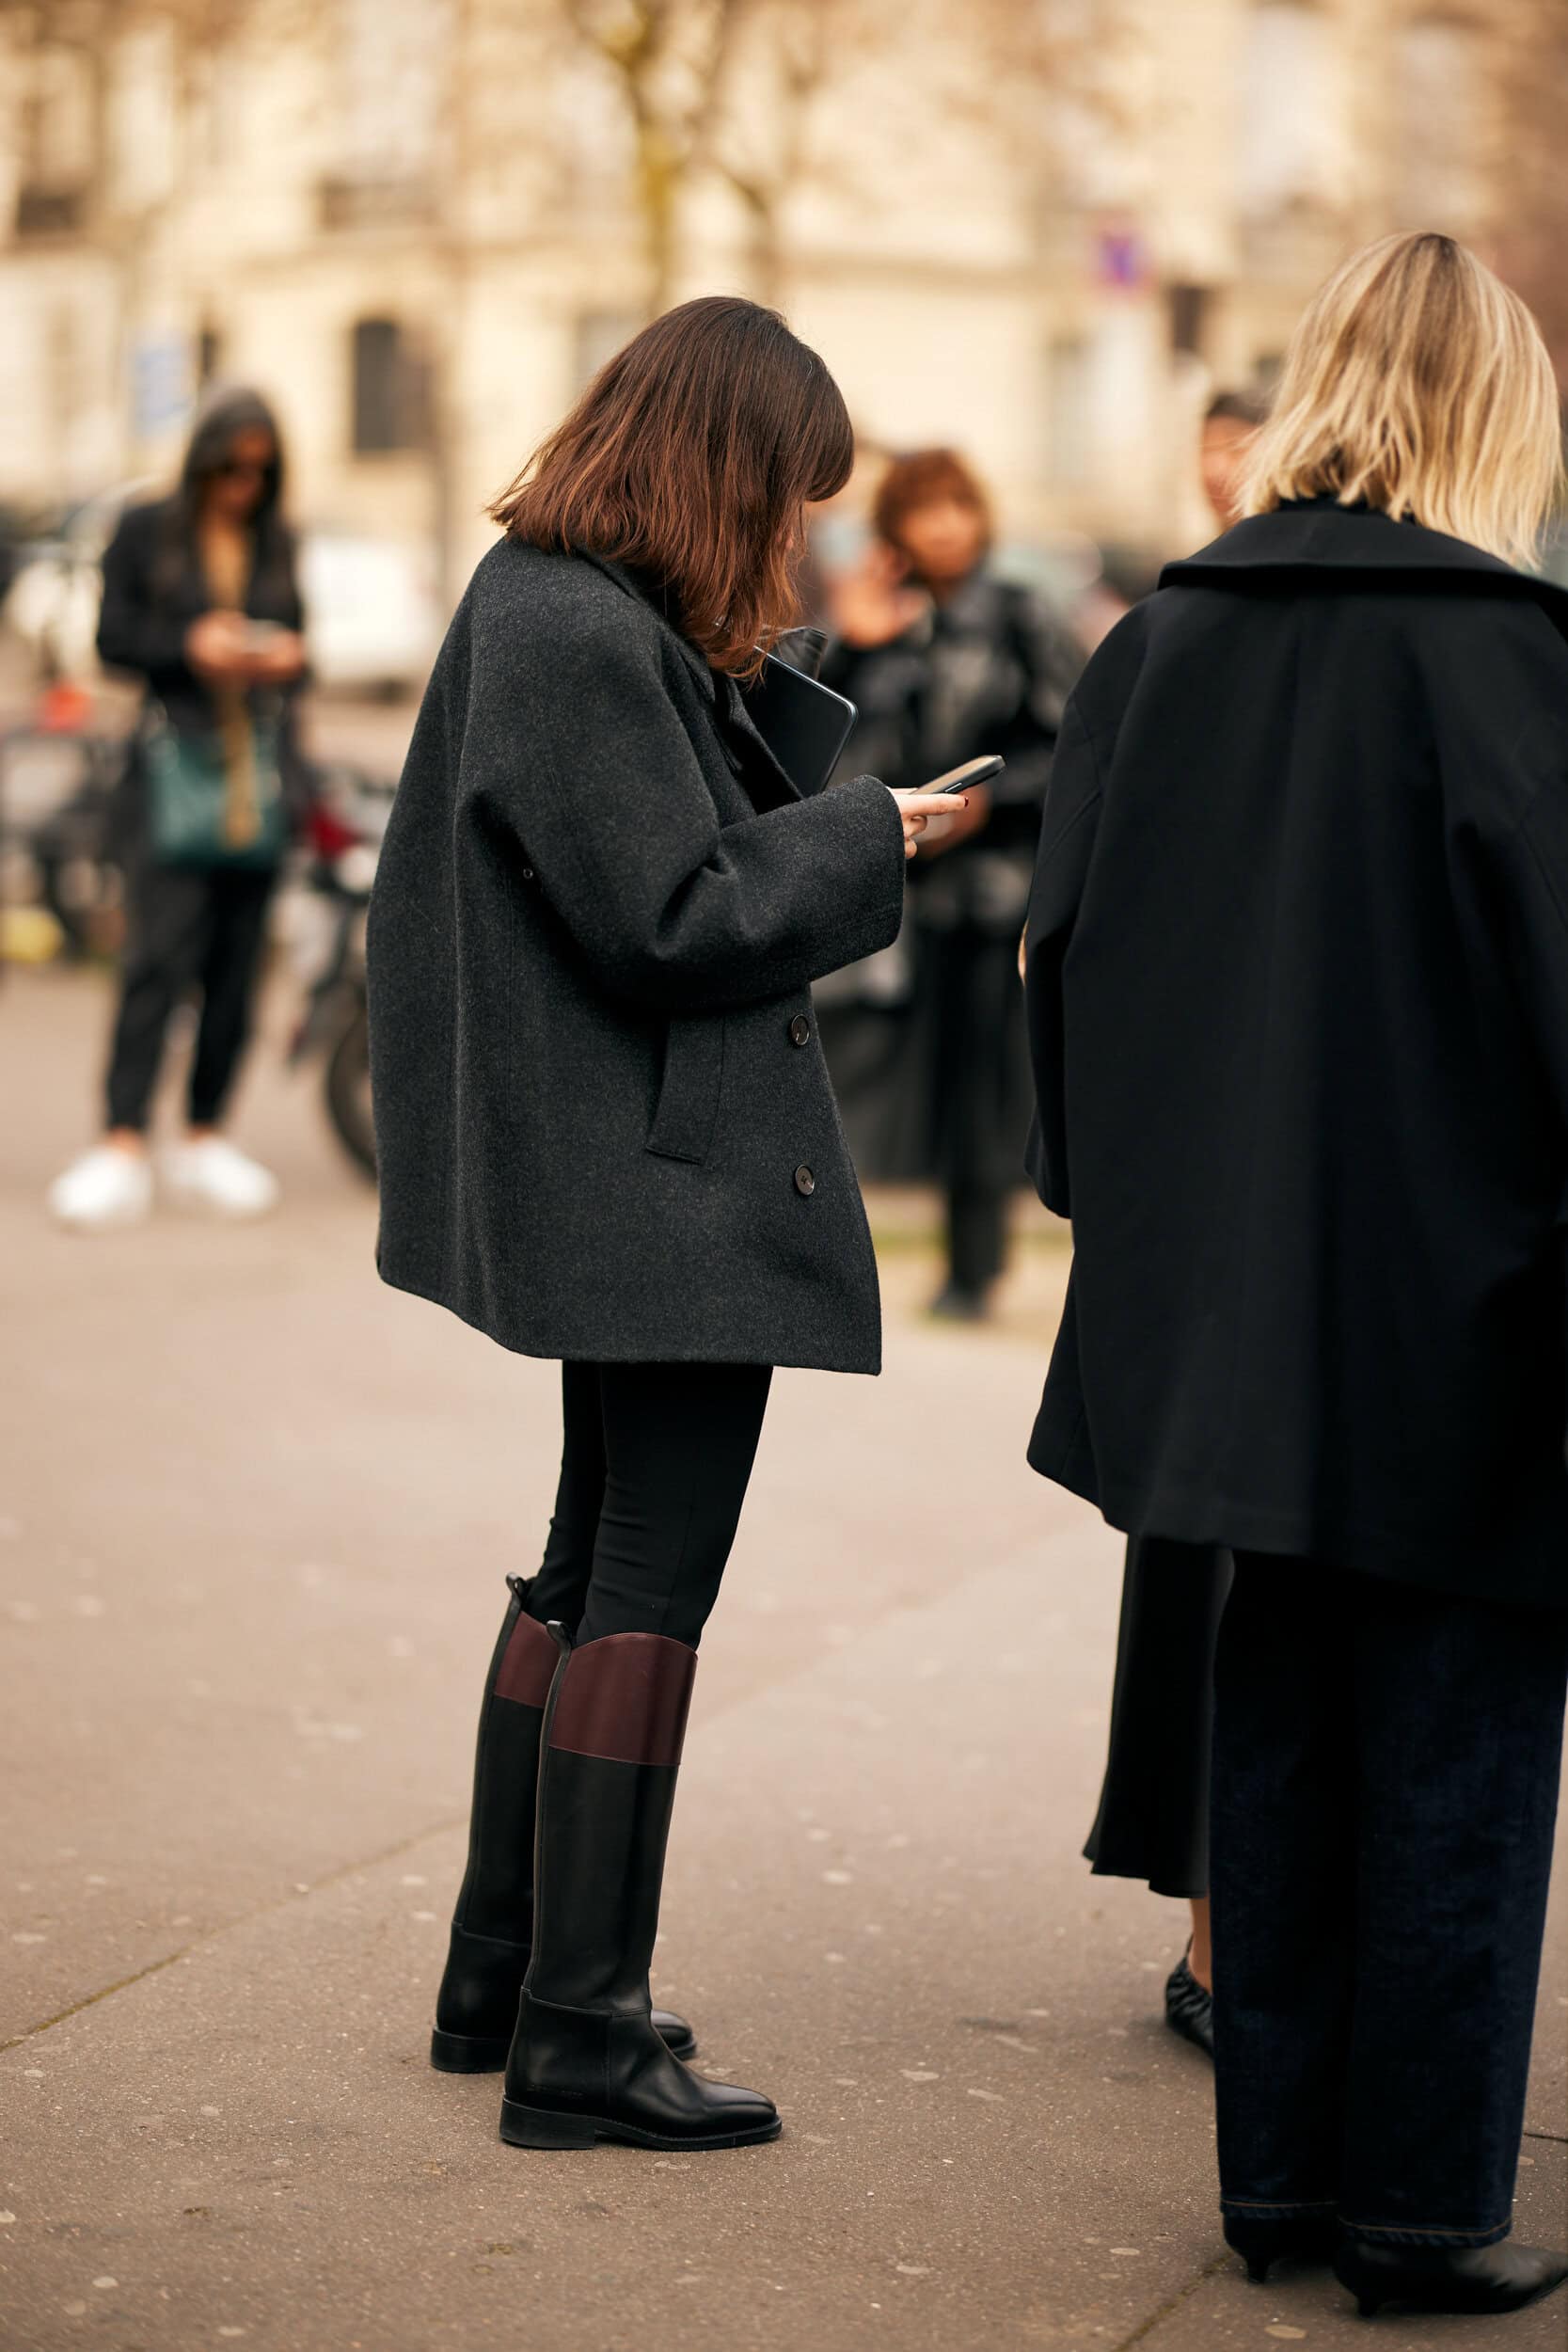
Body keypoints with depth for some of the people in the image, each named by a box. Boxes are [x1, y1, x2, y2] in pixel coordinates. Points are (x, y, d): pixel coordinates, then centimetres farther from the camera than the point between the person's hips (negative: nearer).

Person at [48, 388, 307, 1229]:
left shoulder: (278, 544, 16)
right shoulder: (145, 532, 6)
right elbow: (112, 636, 2)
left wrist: (289, 656, -2)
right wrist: (190, 646, -14)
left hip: (262, 764, 4)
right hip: (174, 753, -4)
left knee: (238, 962, 4)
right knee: (160, 954, -14)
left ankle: (205, 1142, 12)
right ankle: (122, 1148, -17)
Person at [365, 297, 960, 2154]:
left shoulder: (545, 602, 14)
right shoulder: (586, 640, -19)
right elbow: (675, 922, -20)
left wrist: (825, 825, 6)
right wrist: (866, 837, -8)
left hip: (616, 1188, 11)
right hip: (671, 1183, -11)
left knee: (599, 1565, 18)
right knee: (650, 1582, -5)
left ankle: (503, 1980, 27)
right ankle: (580, 2037, 1)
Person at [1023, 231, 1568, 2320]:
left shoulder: (1160, 644, 4)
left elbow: (1069, 952, 8)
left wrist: (1123, 1214, 16)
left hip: (1233, 1303, 6)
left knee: (1277, 1743, 15)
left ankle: (1280, 2167, 23)